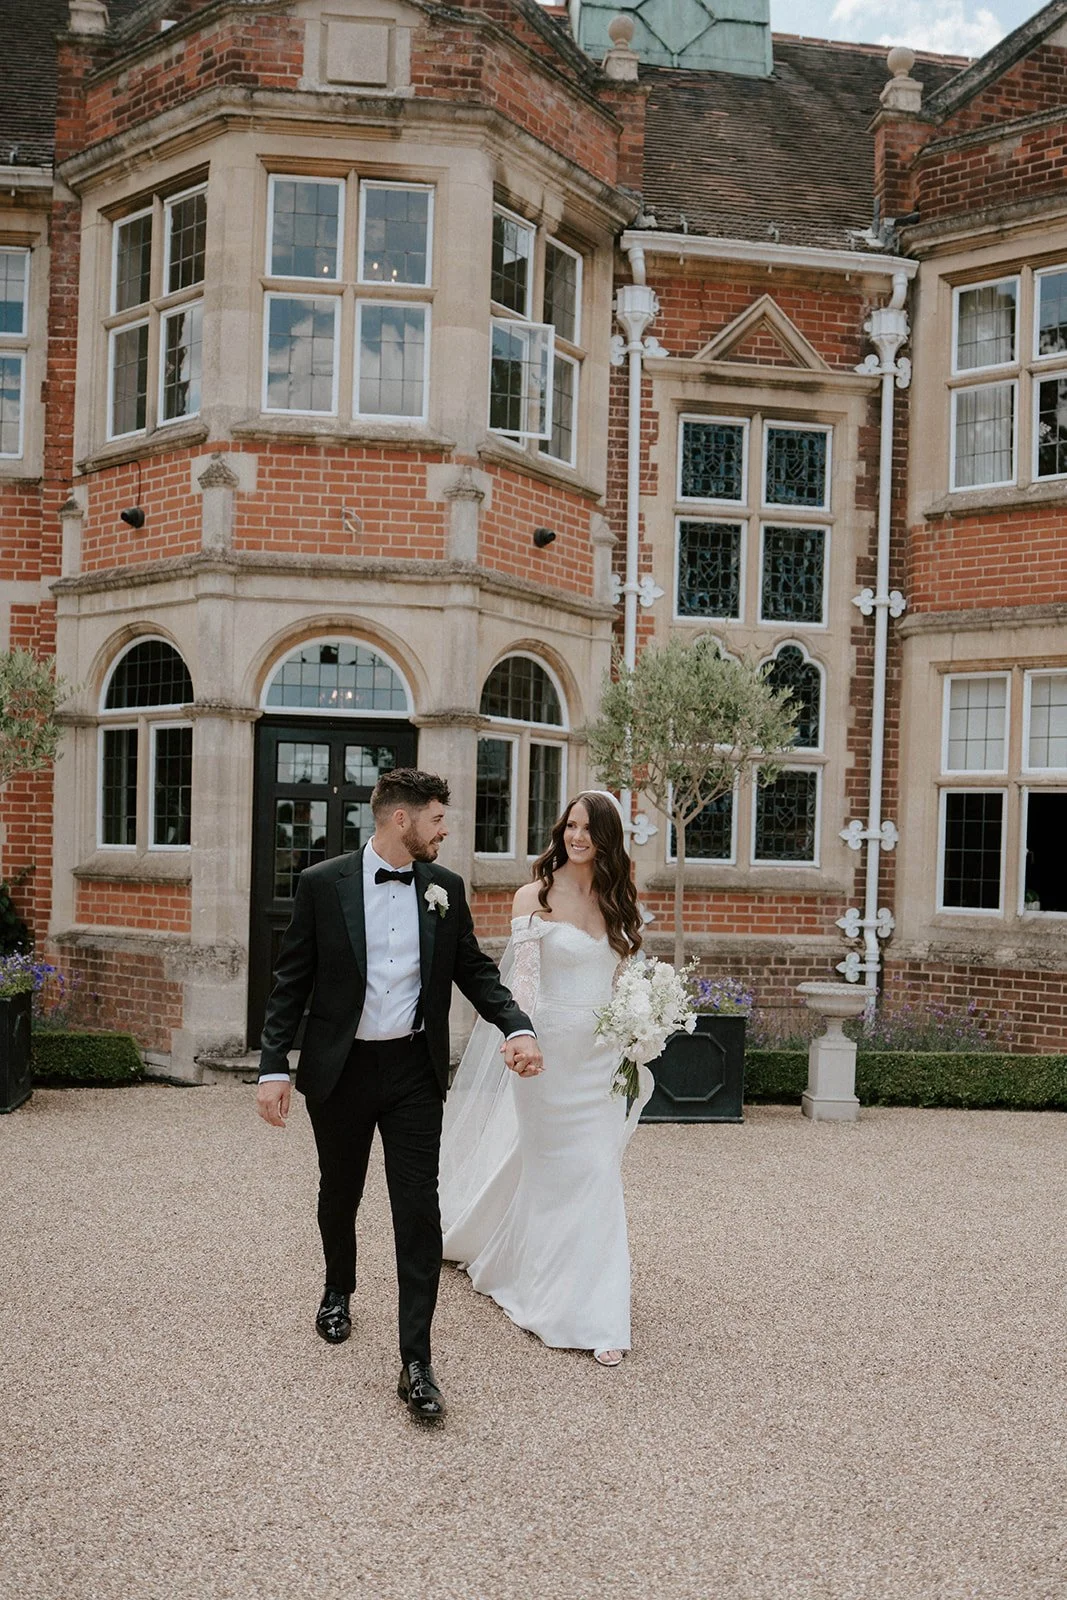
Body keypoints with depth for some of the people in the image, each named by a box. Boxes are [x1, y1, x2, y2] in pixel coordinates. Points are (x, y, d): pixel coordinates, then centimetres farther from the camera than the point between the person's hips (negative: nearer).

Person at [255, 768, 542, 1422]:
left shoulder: (446, 888, 0)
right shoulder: (322, 884, -8)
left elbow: (475, 969, 6)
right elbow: (292, 982, -4)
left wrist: (519, 1027, -10)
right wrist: (275, 1067, -9)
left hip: (415, 1071, 1)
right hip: (341, 1069, -1)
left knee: (419, 1210, -4)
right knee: (340, 1195, 19)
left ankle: (416, 1362, 2)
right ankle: (339, 1291, 48)